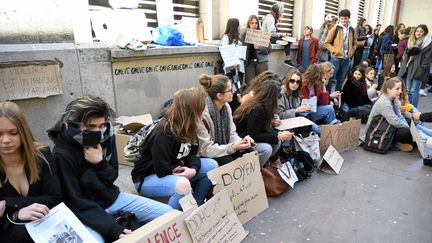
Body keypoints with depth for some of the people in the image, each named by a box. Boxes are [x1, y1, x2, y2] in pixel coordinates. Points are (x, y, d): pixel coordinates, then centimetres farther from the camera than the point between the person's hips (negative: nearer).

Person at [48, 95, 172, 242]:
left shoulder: (106, 136, -7)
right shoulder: (63, 154, -22)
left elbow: (112, 177, 2)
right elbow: (75, 203, -21)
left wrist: (100, 162, -21)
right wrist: (113, 228, -29)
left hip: (112, 197, 5)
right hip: (84, 209, -4)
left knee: (167, 213, -5)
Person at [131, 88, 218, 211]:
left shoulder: (189, 128, -4)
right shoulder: (163, 134, -30)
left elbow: (192, 154, -1)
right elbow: (162, 170, -29)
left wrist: (194, 169, -23)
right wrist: (186, 169, -15)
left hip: (176, 172, 8)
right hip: (147, 178, -8)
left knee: (212, 165, -4)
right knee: (183, 185, -38)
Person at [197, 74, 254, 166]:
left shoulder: (226, 107, -2)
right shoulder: (203, 114, -26)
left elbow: (232, 134, 5)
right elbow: (206, 149, -24)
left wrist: (241, 141, -17)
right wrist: (233, 147, -28)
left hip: (223, 149, 7)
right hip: (207, 157, -7)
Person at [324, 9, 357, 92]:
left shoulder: (352, 30, 10)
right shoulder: (335, 29, -4)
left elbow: (355, 43, 21)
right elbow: (327, 42, -3)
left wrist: (351, 52, 6)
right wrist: (334, 51, -12)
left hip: (346, 59, 5)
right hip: (336, 58, -5)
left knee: (340, 80, 12)